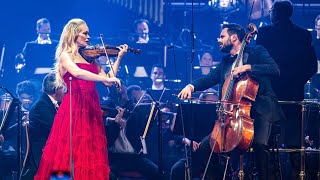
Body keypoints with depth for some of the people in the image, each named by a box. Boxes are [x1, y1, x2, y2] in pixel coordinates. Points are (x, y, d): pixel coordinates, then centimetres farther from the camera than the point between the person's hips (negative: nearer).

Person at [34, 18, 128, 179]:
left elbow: (108, 82, 11)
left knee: (91, 153, 0)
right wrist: (107, 79, -27)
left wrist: (118, 58, 9)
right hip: (74, 107, -6)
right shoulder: (65, 56, 0)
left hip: (91, 108, 6)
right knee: (70, 151, -10)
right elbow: (77, 73, -21)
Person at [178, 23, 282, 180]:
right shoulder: (226, 61, 20)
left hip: (260, 109, -6)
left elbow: (275, 70, -13)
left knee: (259, 143, -31)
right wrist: (191, 86, -9)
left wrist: (247, 67, -23)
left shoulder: (256, 52, 2)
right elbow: (209, 79, 11)